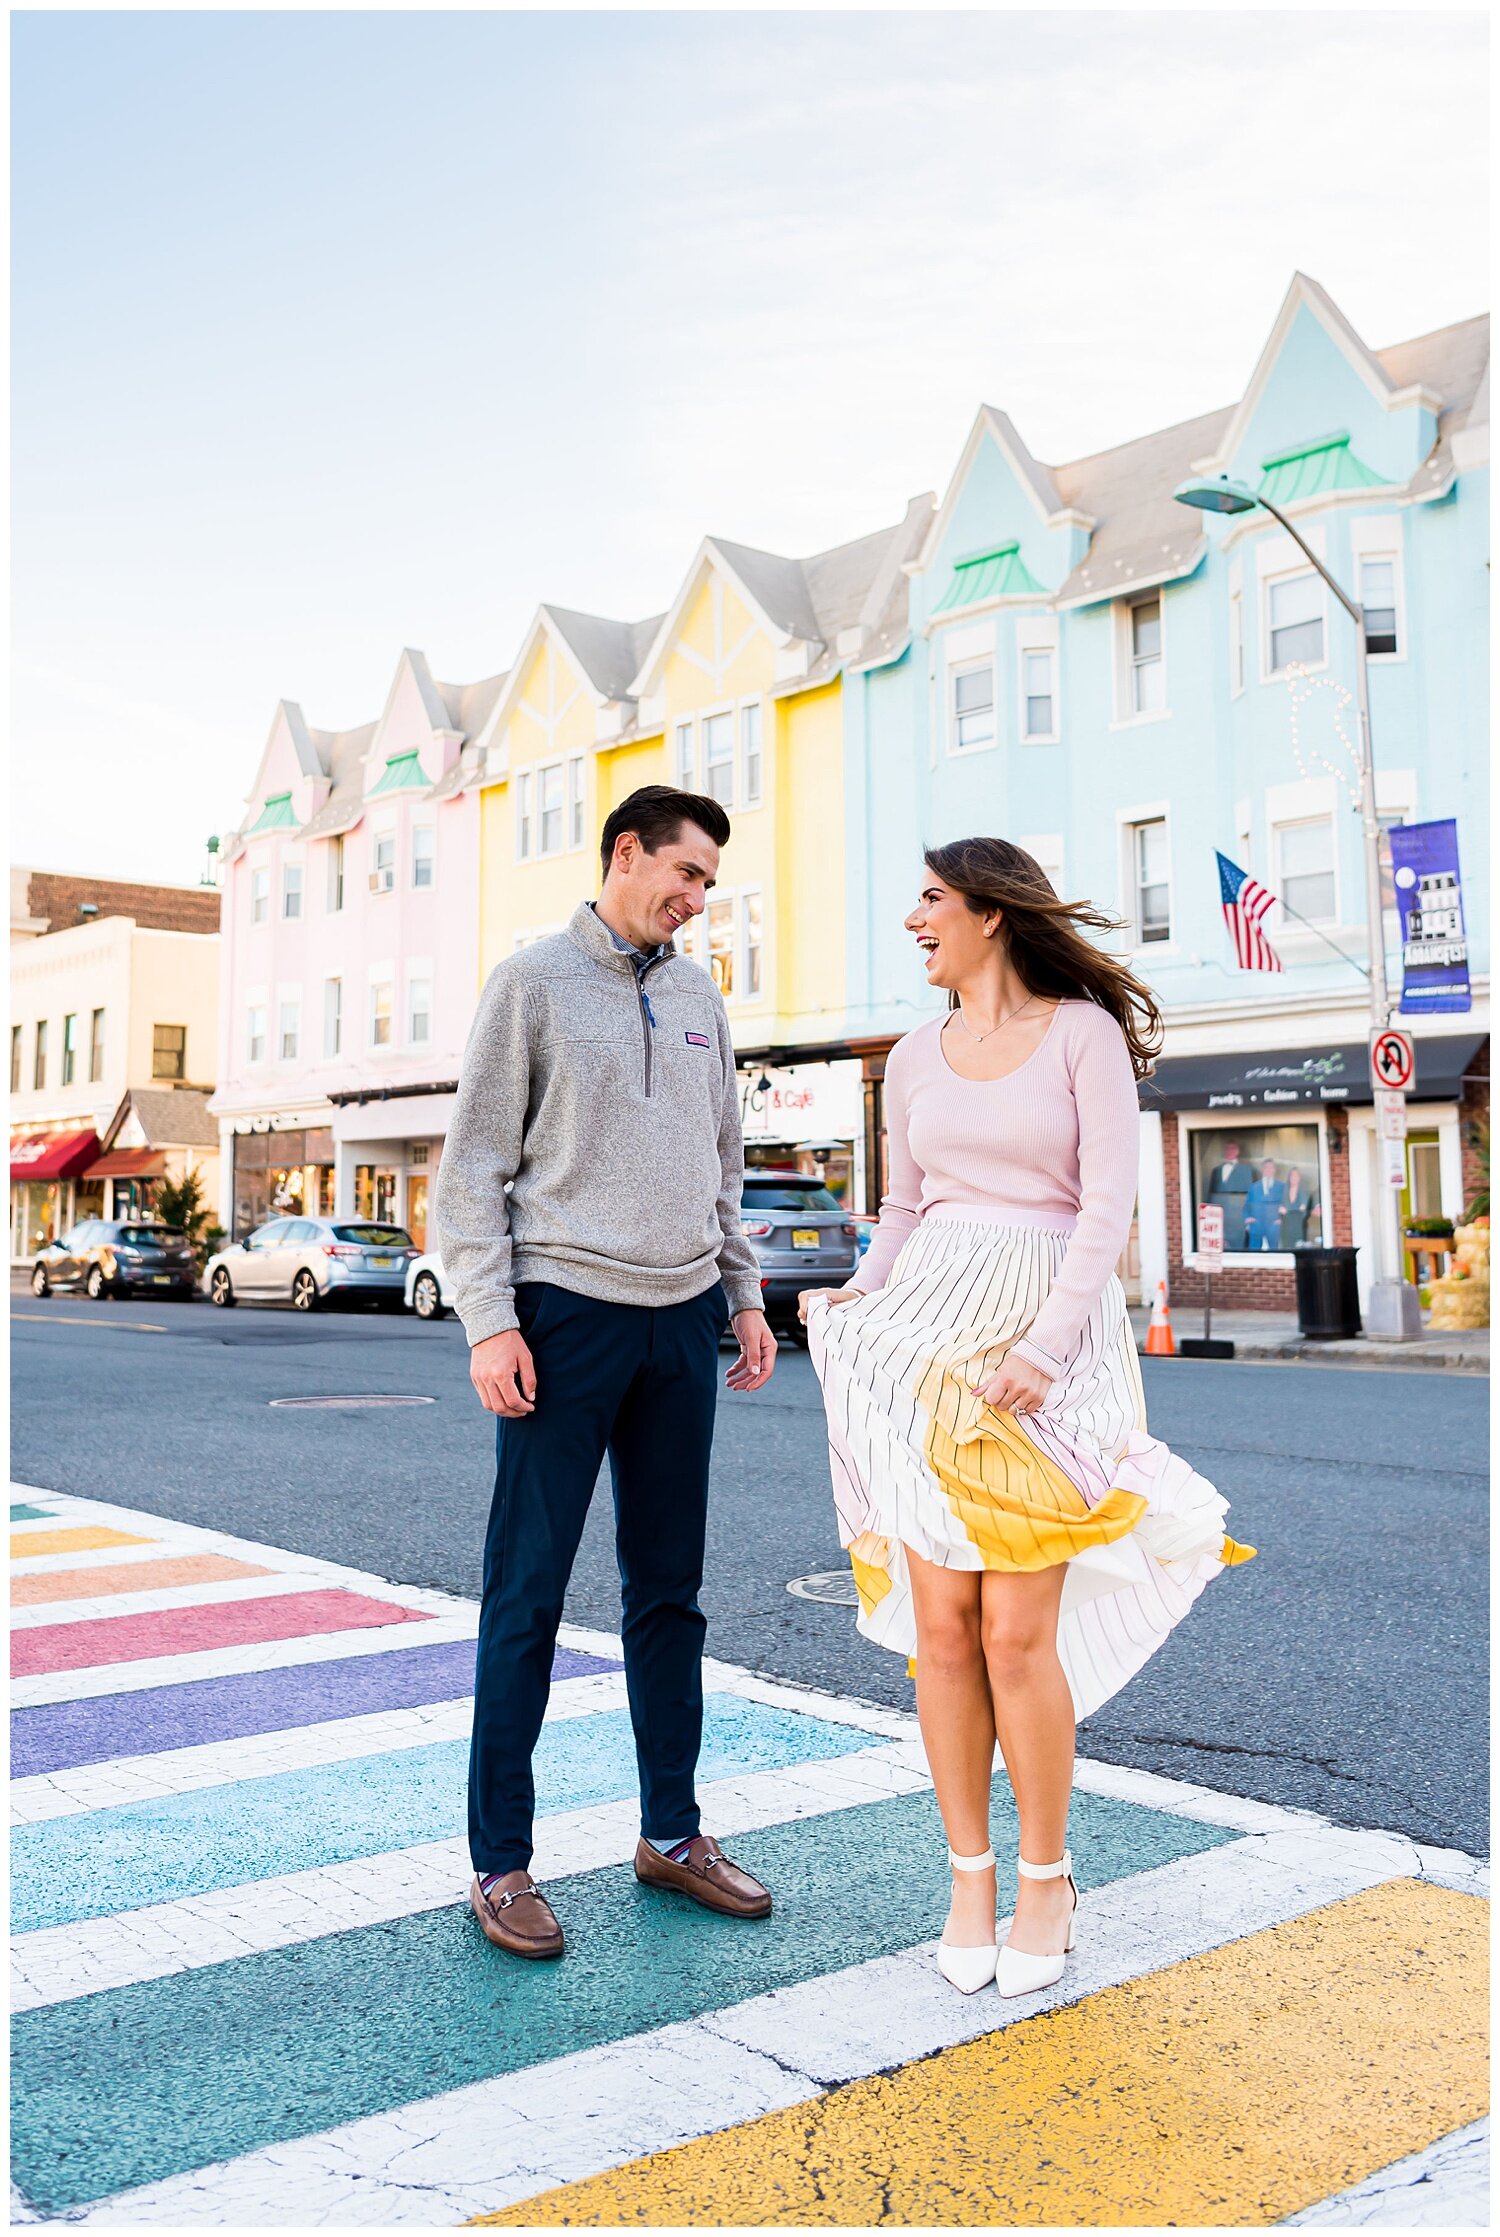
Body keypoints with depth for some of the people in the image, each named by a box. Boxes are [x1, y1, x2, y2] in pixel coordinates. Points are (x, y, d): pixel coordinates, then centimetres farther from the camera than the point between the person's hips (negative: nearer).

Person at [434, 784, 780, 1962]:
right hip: (567, 1312, -5)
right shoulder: (534, 979, -2)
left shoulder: (698, 993, 14)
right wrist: (490, 1322, -13)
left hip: (682, 1319, 6)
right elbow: (475, 1166, -6)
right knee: (528, 1595, 0)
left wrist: (745, 1296, 13)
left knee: (670, 1590, 12)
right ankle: (501, 1863, 11)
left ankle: (673, 1832, 24)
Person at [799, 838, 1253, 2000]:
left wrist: (1044, 1350, -16)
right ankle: (972, 1875, 16)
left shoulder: (1086, 1032, -1)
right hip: (929, 1335, 4)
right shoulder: (916, 1057, 13)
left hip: (1051, 1338, -4)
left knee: (1016, 1630, -7)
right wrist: (858, 1300, 2)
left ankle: (1047, 1878, 14)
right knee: (940, 1624, 1)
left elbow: (1108, 1206, -8)